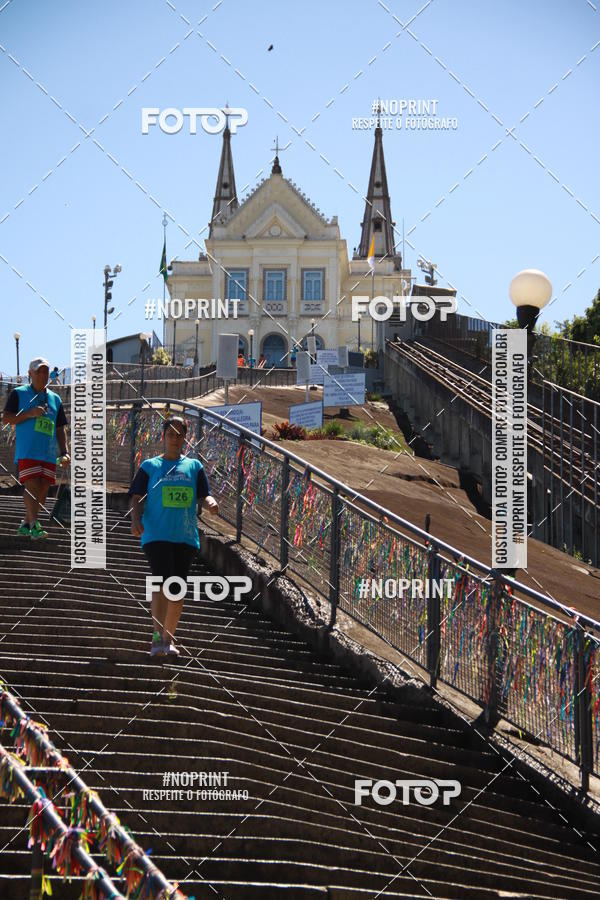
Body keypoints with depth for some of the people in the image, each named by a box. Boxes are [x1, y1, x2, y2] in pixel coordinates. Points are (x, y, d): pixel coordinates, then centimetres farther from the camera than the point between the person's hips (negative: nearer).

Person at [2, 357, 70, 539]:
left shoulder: (55, 399, 18)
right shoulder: (18, 393, 6)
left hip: (49, 454, 5)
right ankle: (34, 526, -19)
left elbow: (60, 429, 19)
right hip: (27, 451, -5)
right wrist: (29, 414, -12)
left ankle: (26, 524, 16)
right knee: (32, 487, -17)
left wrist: (64, 452, 7)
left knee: (43, 490, 2)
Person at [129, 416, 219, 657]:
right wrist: (136, 519, -14)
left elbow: (203, 495, 8)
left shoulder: (194, 466, 14)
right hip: (156, 535, -3)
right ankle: (157, 636, -19)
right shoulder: (150, 466, 8)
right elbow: (136, 498, 5)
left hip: (186, 537, 3)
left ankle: (168, 639, 17)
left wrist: (211, 503, -16)